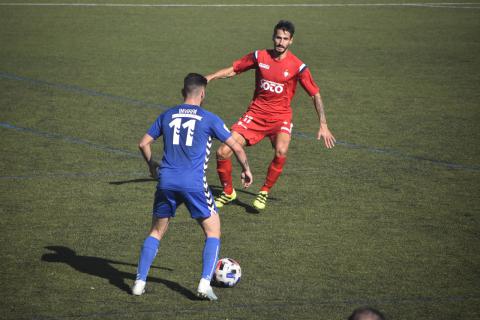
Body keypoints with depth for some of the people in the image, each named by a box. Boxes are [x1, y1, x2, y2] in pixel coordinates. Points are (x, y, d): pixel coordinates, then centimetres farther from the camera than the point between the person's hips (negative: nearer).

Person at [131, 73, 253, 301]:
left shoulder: (167, 116, 13)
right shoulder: (209, 119, 3)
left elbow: (144, 143, 20)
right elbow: (236, 147, 5)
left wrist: (152, 165, 38)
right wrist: (246, 170, 22)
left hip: (166, 181, 4)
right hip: (194, 184, -3)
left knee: (156, 232, 18)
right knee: (213, 231, 10)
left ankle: (140, 282, 12)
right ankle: (205, 284, -3)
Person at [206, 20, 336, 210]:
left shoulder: (297, 66, -7)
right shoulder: (259, 56, -1)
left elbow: (315, 94, -3)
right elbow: (233, 70, 9)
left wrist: (323, 125, -8)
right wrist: (209, 78, -5)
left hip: (280, 117, -2)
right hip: (255, 113, 2)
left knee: (281, 152, -33)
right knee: (222, 152, -10)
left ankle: (264, 192, -10)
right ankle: (228, 192, 16)